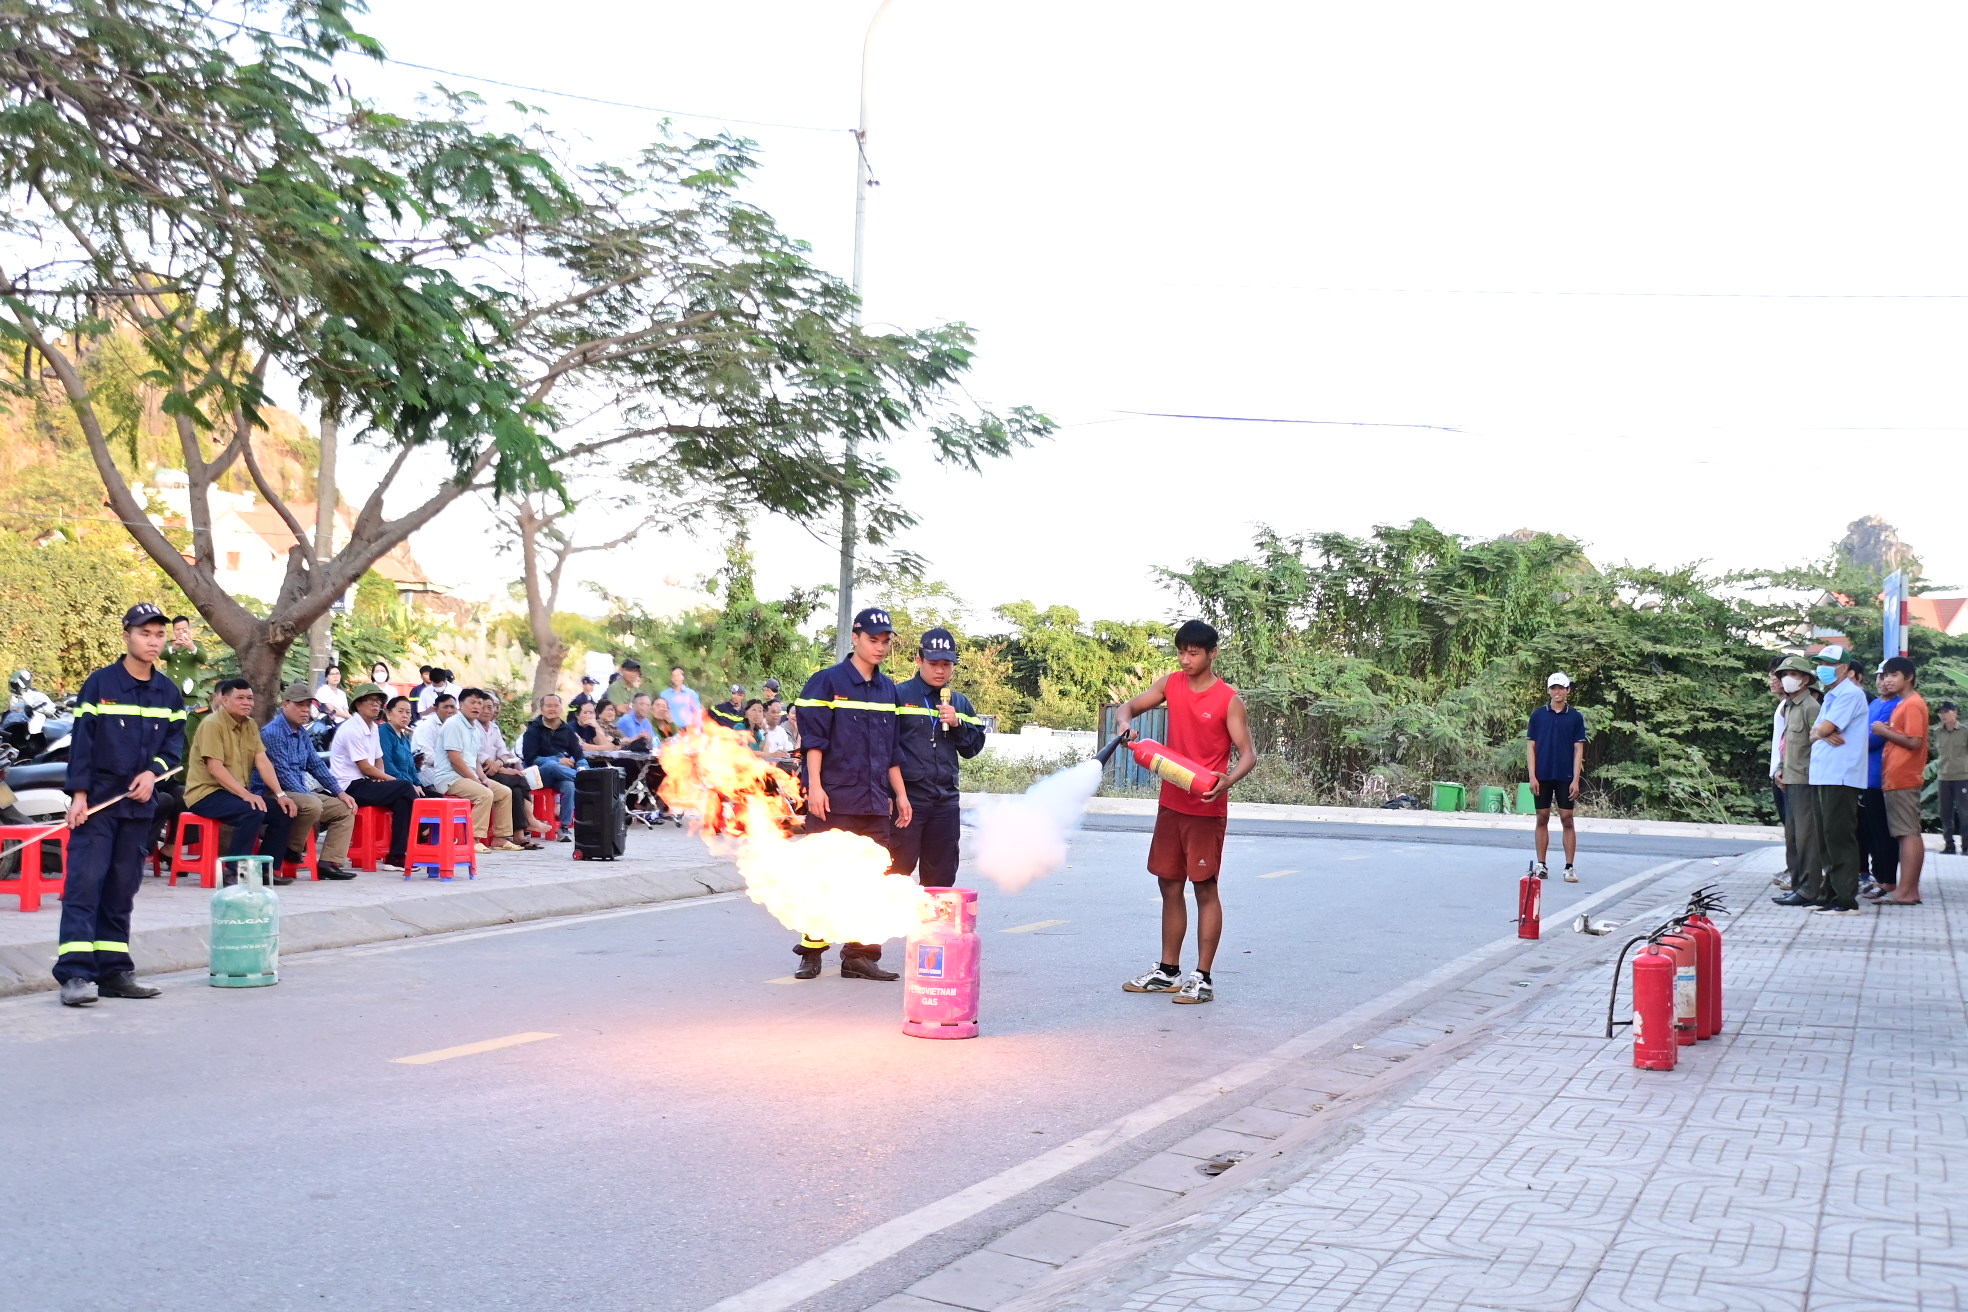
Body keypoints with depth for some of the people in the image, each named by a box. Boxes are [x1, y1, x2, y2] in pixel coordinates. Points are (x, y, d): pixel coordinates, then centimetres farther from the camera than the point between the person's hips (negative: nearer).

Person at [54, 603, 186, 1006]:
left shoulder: (169, 692, 10)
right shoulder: (99, 683, -3)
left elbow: (175, 742, 10)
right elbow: (81, 741, -6)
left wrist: (154, 772, -9)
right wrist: (78, 794, -12)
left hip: (140, 803, 5)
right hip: (98, 801, -5)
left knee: (122, 889, 8)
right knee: (84, 882, -11)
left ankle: (114, 970, 12)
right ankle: (76, 973, -14)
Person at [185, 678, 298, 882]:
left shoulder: (250, 725, 11)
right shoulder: (212, 724, -13)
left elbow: (263, 762, 3)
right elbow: (215, 768, -21)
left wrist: (280, 794, -10)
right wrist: (246, 794, -29)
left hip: (238, 793, 8)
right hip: (206, 793, -8)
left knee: (284, 811, -7)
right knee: (254, 811, -32)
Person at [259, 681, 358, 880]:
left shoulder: (302, 733, 15)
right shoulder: (272, 732, -14)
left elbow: (316, 765, 19)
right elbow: (283, 773, -19)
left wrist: (339, 792, 9)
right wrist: (308, 796, -23)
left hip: (300, 793, 10)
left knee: (345, 809, 1)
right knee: (312, 805, -35)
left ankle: (330, 862, -8)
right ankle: (292, 849, -13)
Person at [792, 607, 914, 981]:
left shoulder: (888, 690, 16)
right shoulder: (828, 682, -2)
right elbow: (814, 737, -7)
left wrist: (900, 794, 17)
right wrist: (815, 786, -14)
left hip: (875, 803, 5)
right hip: (834, 800, -5)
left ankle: (859, 954, 9)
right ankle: (811, 951, 8)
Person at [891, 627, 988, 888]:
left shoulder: (960, 703, 15)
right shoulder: (899, 695, -2)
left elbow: (973, 748, 14)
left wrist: (957, 724, -5)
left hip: (946, 801, 5)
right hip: (907, 797, -5)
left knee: (941, 877, 11)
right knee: (899, 870, -7)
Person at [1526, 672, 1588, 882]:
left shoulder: (1575, 717, 2)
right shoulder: (1538, 715, 5)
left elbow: (1578, 749, 1)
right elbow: (1530, 746, 5)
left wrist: (1576, 780, -6)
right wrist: (1532, 776, -4)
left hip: (1566, 777, -1)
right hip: (1542, 776, 1)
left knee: (1567, 819, -1)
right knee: (1542, 818, 5)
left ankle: (1570, 867, 2)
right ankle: (1541, 865, 11)